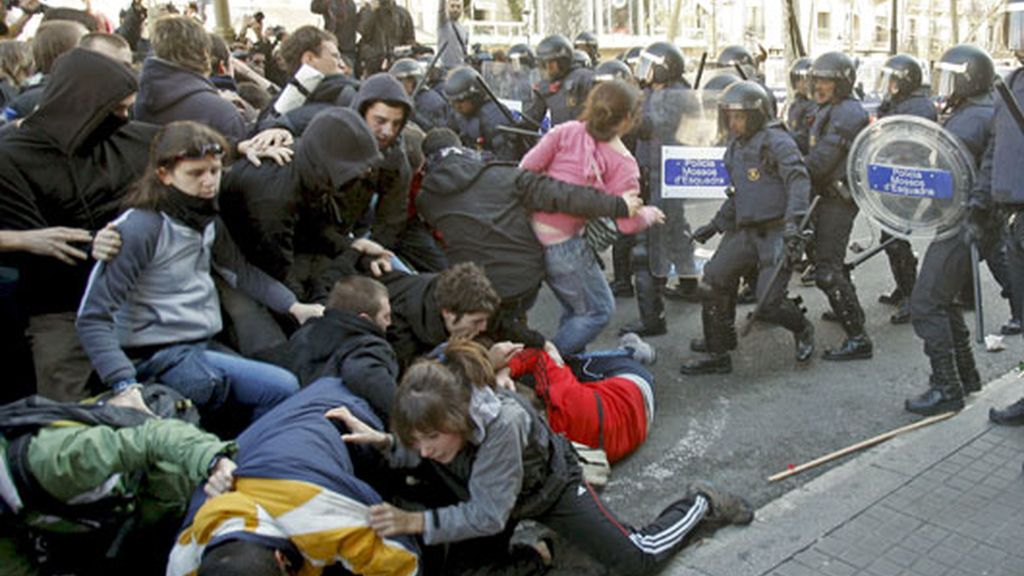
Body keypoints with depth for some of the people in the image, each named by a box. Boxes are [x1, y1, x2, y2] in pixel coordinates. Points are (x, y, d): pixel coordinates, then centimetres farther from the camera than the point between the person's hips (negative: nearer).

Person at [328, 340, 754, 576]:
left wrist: (416, 521, -43)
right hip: (483, 494, 5)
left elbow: (489, 513, -36)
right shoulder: (433, 418, -29)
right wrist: (382, 441, -36)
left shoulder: (499, 421, -45)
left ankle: (698, 506, 24)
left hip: (551, 485, -5)